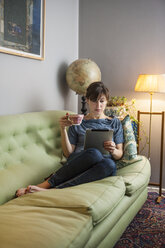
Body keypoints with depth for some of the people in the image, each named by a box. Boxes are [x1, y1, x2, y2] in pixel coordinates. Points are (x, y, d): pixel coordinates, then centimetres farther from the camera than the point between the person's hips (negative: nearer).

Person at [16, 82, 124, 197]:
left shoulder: (115, 123, 22)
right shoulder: (77, 123, 19)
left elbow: (120, 154, 16)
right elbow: (68, 153, 12)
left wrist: (113, 151, -9)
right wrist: (63, 129, -1)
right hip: (77, 164, -1)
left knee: (110, 165, -38)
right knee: (94, 153, -38)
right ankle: (47, 183, -33)